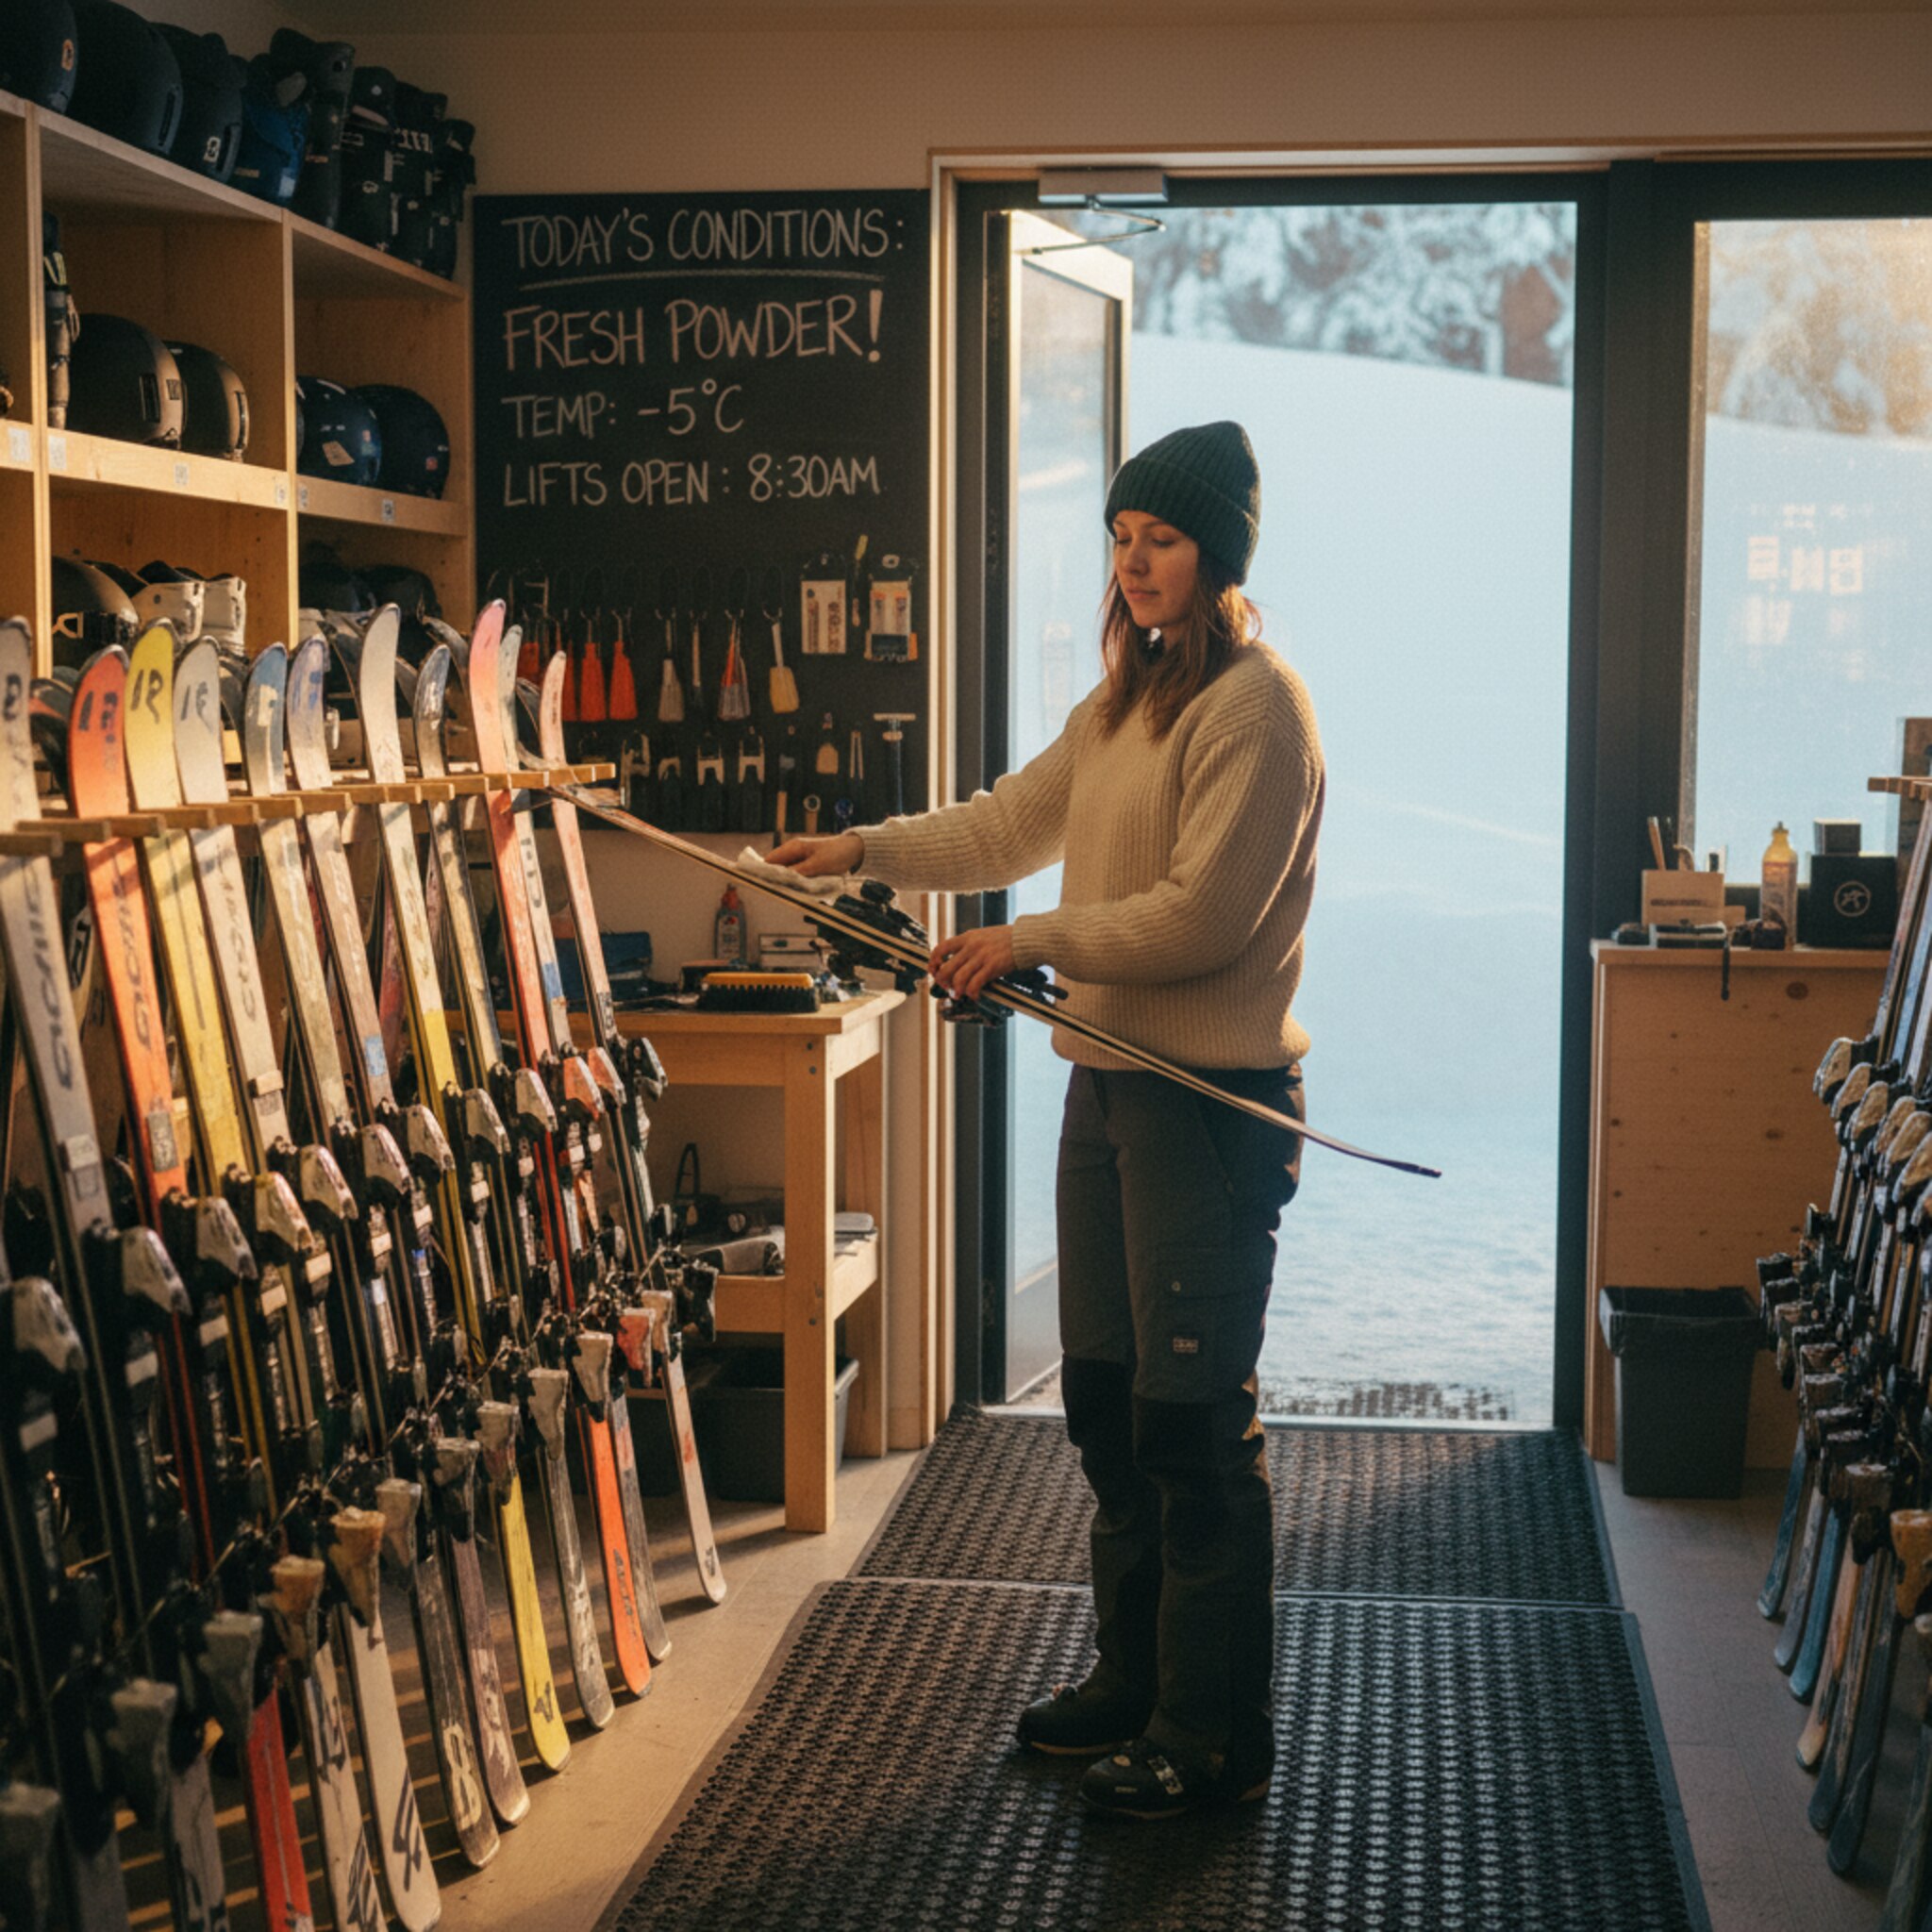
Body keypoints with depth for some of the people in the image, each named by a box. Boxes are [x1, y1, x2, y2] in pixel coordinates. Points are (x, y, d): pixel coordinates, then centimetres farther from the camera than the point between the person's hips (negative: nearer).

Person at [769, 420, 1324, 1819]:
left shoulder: (1258, 705, -14)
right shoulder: (1126, 697, 16)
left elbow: (1201, 915, -20)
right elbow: (1014, 824, 18)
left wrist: (1026, 944, -17)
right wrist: (865, 850, 8)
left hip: (1212, 1101, -9)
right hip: (1108, 1080, 10)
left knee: (1193, 1417, -4)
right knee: (1106, 1395, 16)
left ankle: (1215, 1732, 8)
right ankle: (1135, 1679, 31)